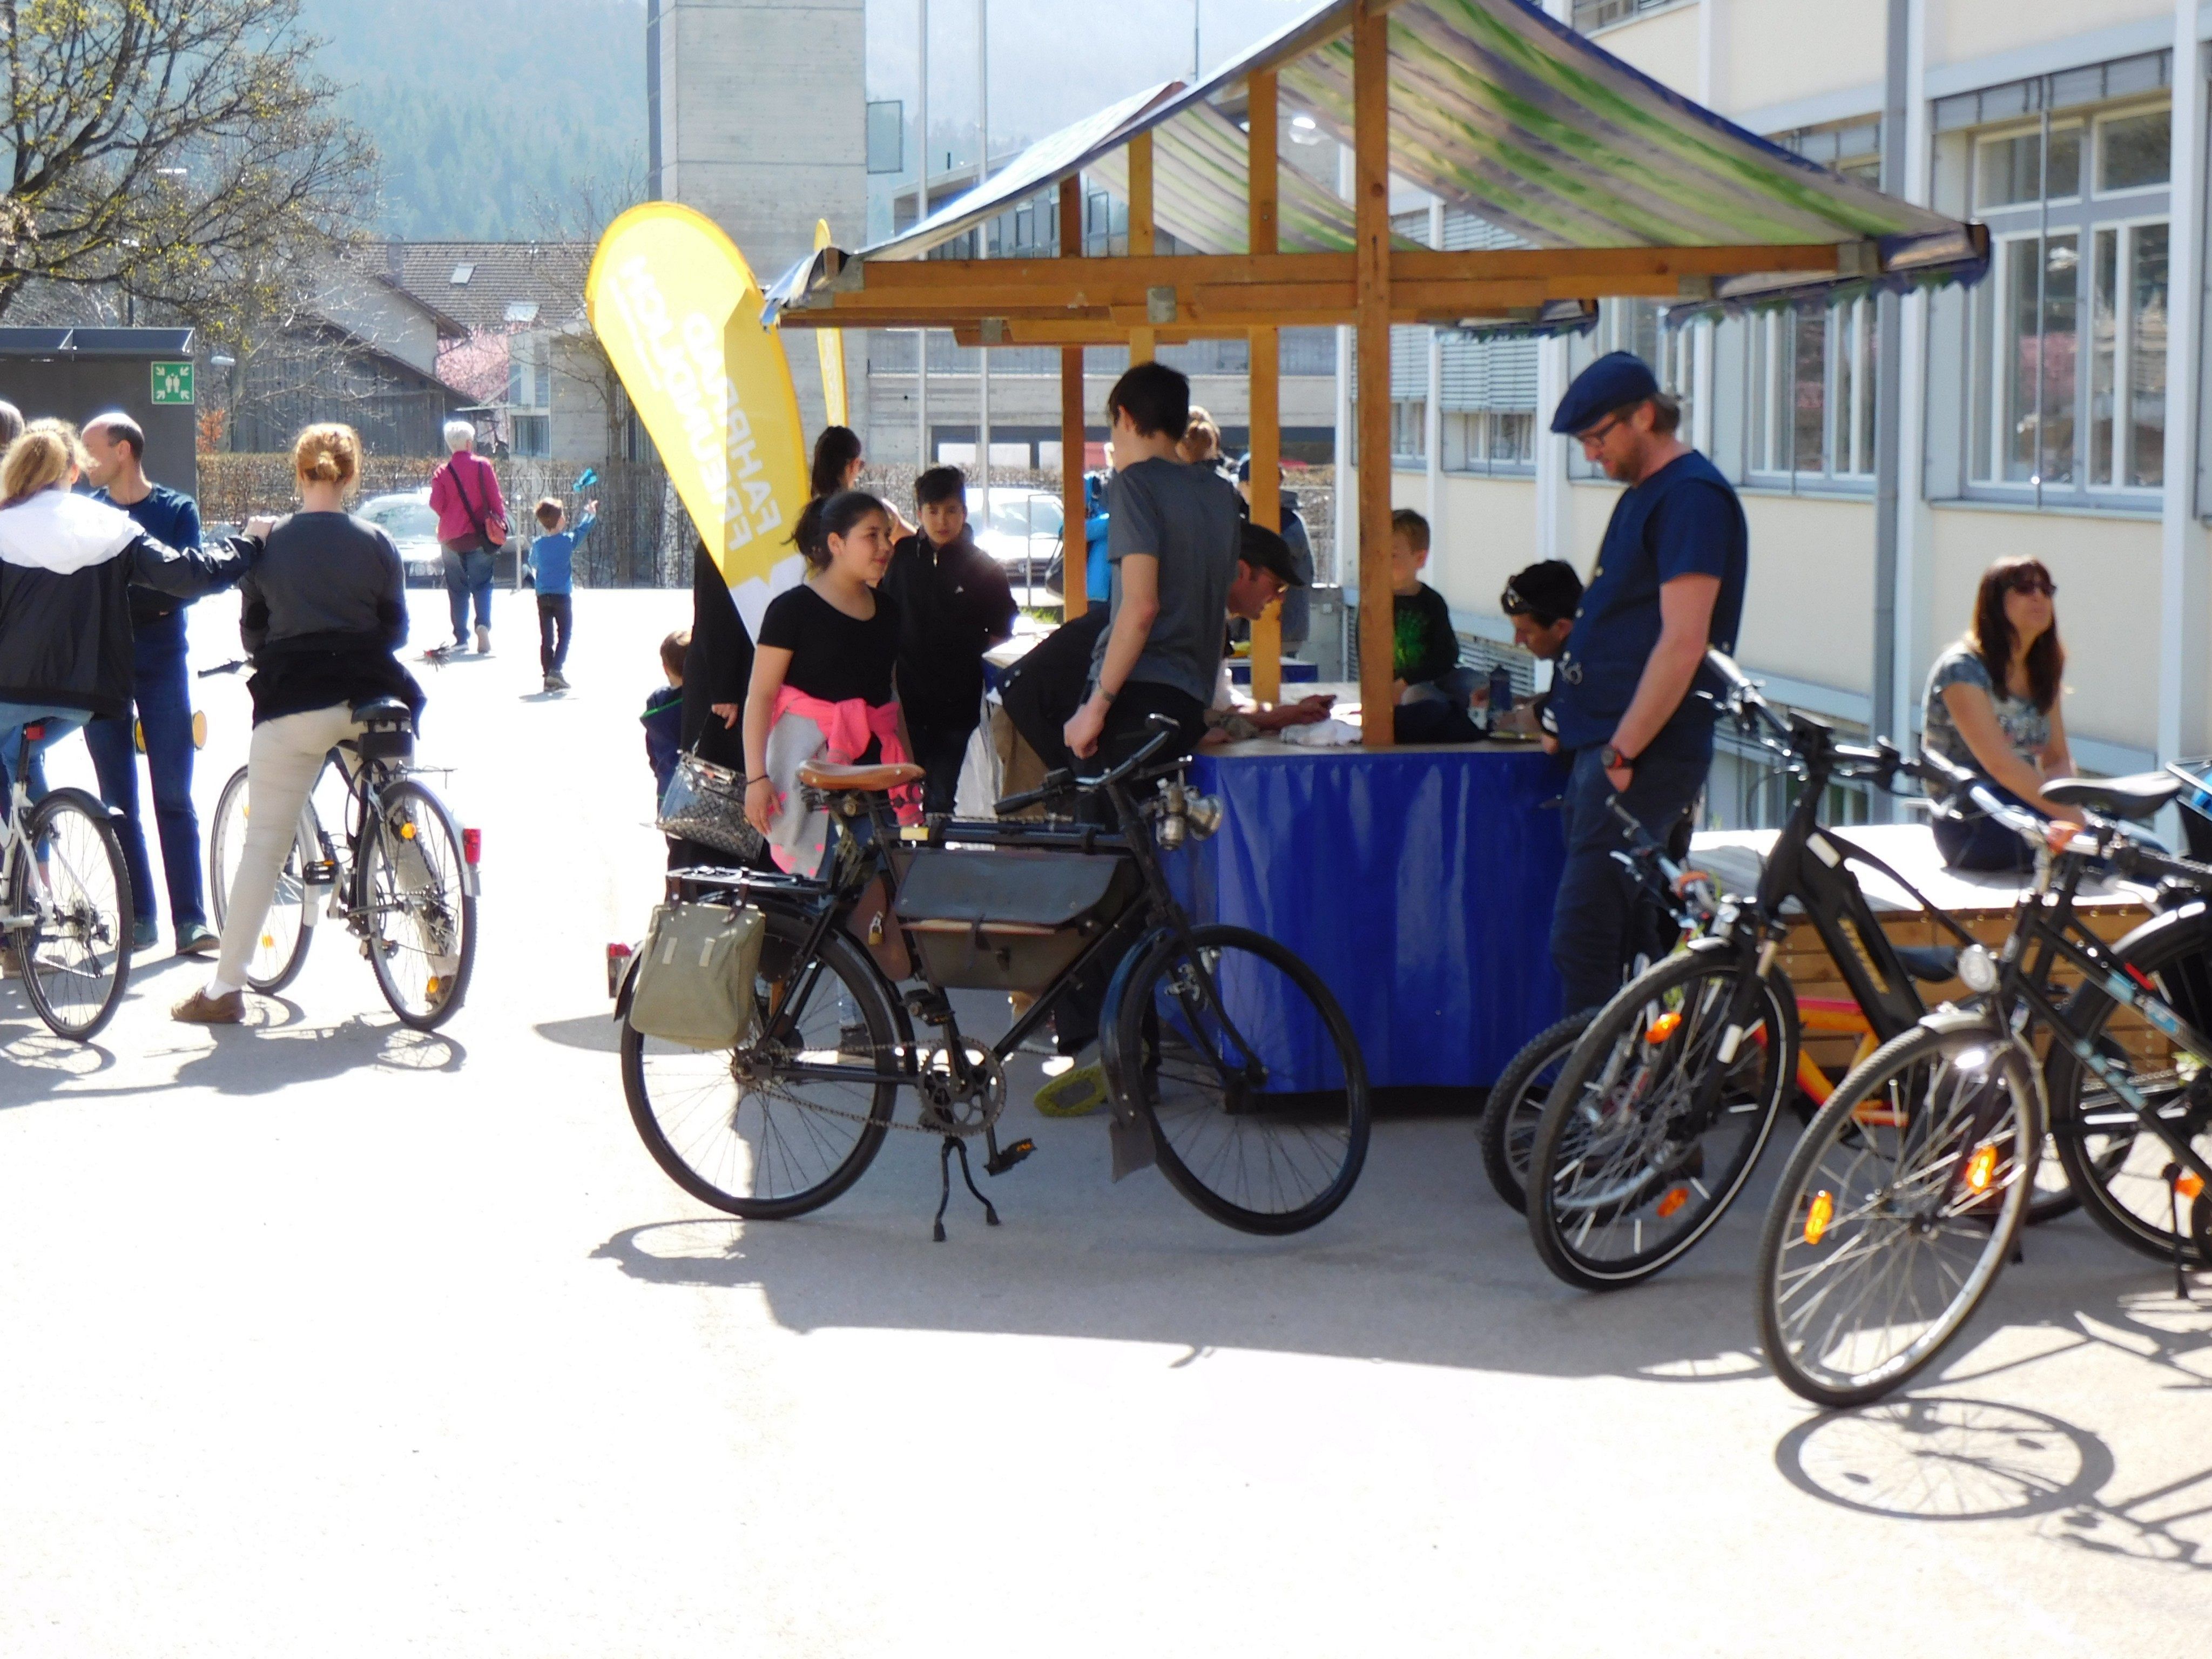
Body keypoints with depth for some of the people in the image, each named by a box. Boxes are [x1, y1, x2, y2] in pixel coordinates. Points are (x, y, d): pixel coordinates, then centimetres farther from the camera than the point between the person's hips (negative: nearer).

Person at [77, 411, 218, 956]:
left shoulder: (177, 510, 1)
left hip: (161, 666, -2)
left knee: (173, 798, -4)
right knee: (118, 802, 4)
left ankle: (191, 920, -5)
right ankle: (139, 918, 10)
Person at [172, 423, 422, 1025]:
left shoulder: (268, 543, 2)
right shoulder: (376, 543, 3)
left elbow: (251, 631, 8)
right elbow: (396, 629, 7)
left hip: (292, 702, -1)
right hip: (369, 698, 1)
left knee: (263, 843, 0)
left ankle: (225, 987, 0)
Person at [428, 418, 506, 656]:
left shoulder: (442, 472, -4)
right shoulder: (483, 466, -3)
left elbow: (436, 505, -4)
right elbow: (496, 499, -3)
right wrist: (500, 525, 6)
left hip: (451, 538, 0)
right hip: (479, 536, 0)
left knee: (457, 589, 8)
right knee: (482, 584, 5)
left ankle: (461, 638, 6)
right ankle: (483, 624, -20)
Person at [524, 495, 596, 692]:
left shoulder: (537, 545, 3)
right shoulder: (568, 541, -6)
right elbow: (582, 529, 11)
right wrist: (591, 514, 29)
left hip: (542, 596, 3)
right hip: (562, 595, -3)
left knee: (546, 637, 6)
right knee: (564, 635, 2)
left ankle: (548, 675, 5)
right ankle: (556, 670, -14)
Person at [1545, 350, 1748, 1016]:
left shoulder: (1692, 497, -13)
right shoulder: (1642, 494, 18)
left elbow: (1683, 643, -20)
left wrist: (1622, 751, -20)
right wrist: (1575, 726, 17)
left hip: (1643, 757, -10)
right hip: (1606, 746, 10)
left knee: (1581, 942, -12)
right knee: (1608, 943, 11)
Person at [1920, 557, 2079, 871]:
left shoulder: (2042, 674, 14)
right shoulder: (1963, 668, -10)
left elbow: (2058, 759, 9)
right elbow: (2000, 764, -21)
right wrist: (2068, 815, -27)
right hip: (1970, 828, -7)